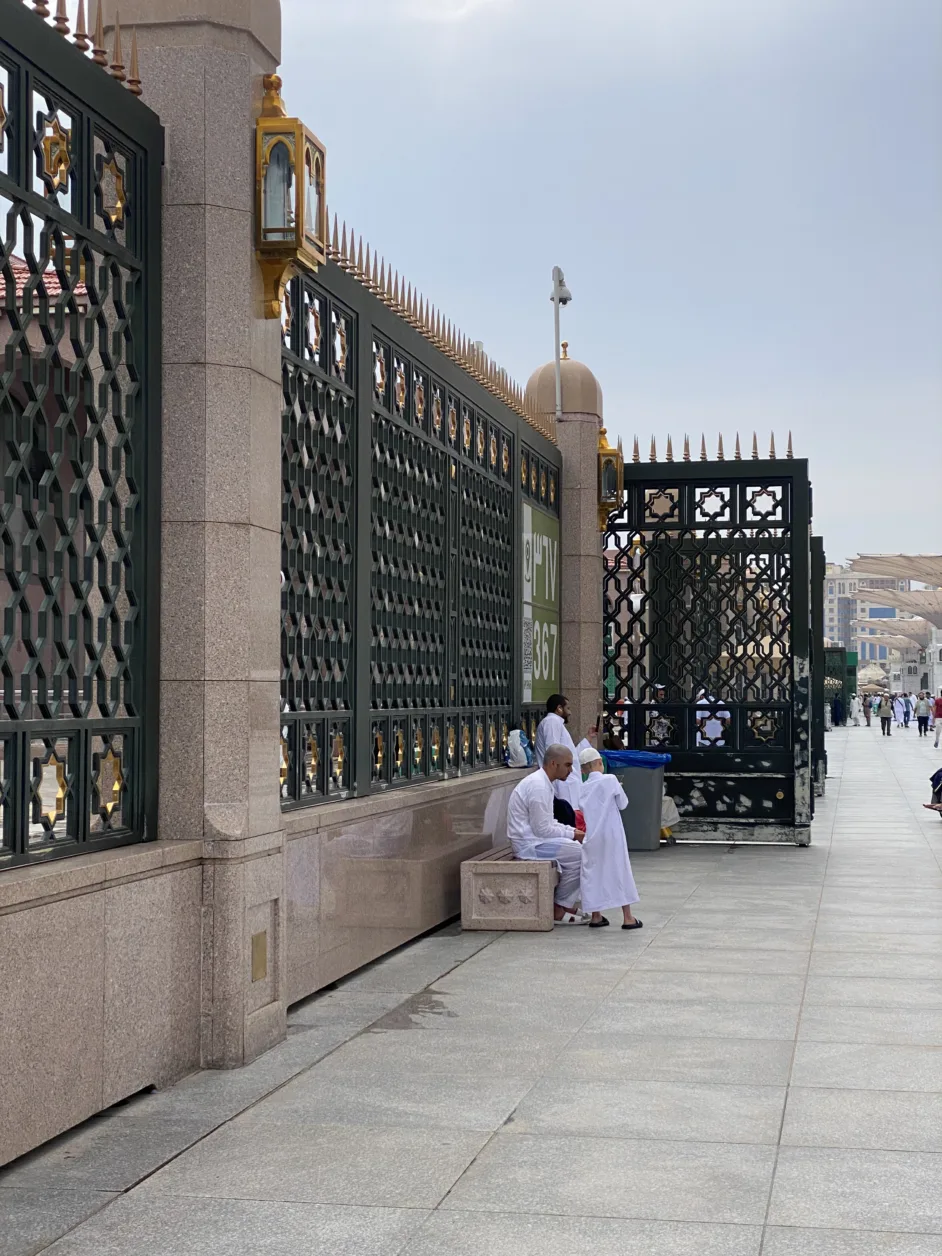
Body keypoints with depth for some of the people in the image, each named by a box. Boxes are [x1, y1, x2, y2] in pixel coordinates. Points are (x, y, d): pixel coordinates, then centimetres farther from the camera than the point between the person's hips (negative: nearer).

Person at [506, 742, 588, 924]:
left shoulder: (543, 782, 12)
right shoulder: (538, 786, -21)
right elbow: (542, 829, -21)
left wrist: (572, 830, 6)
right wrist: (571, 834, -10)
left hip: (534, 838, 10)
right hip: (529, 844, -10)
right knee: (579, 854, -15)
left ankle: (566, 906, 6)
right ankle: (560, 910, -5)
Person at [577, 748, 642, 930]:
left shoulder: (583, 787, 3)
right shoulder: (610, 780, -6)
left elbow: (582, 812, 3)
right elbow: (623, 804, 0)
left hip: (590, 837, 3)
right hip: (611, 834, -3)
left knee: (592, 872, 11)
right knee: (619, 871, 4)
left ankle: (596, 916, 12)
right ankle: (627, 918, 7)